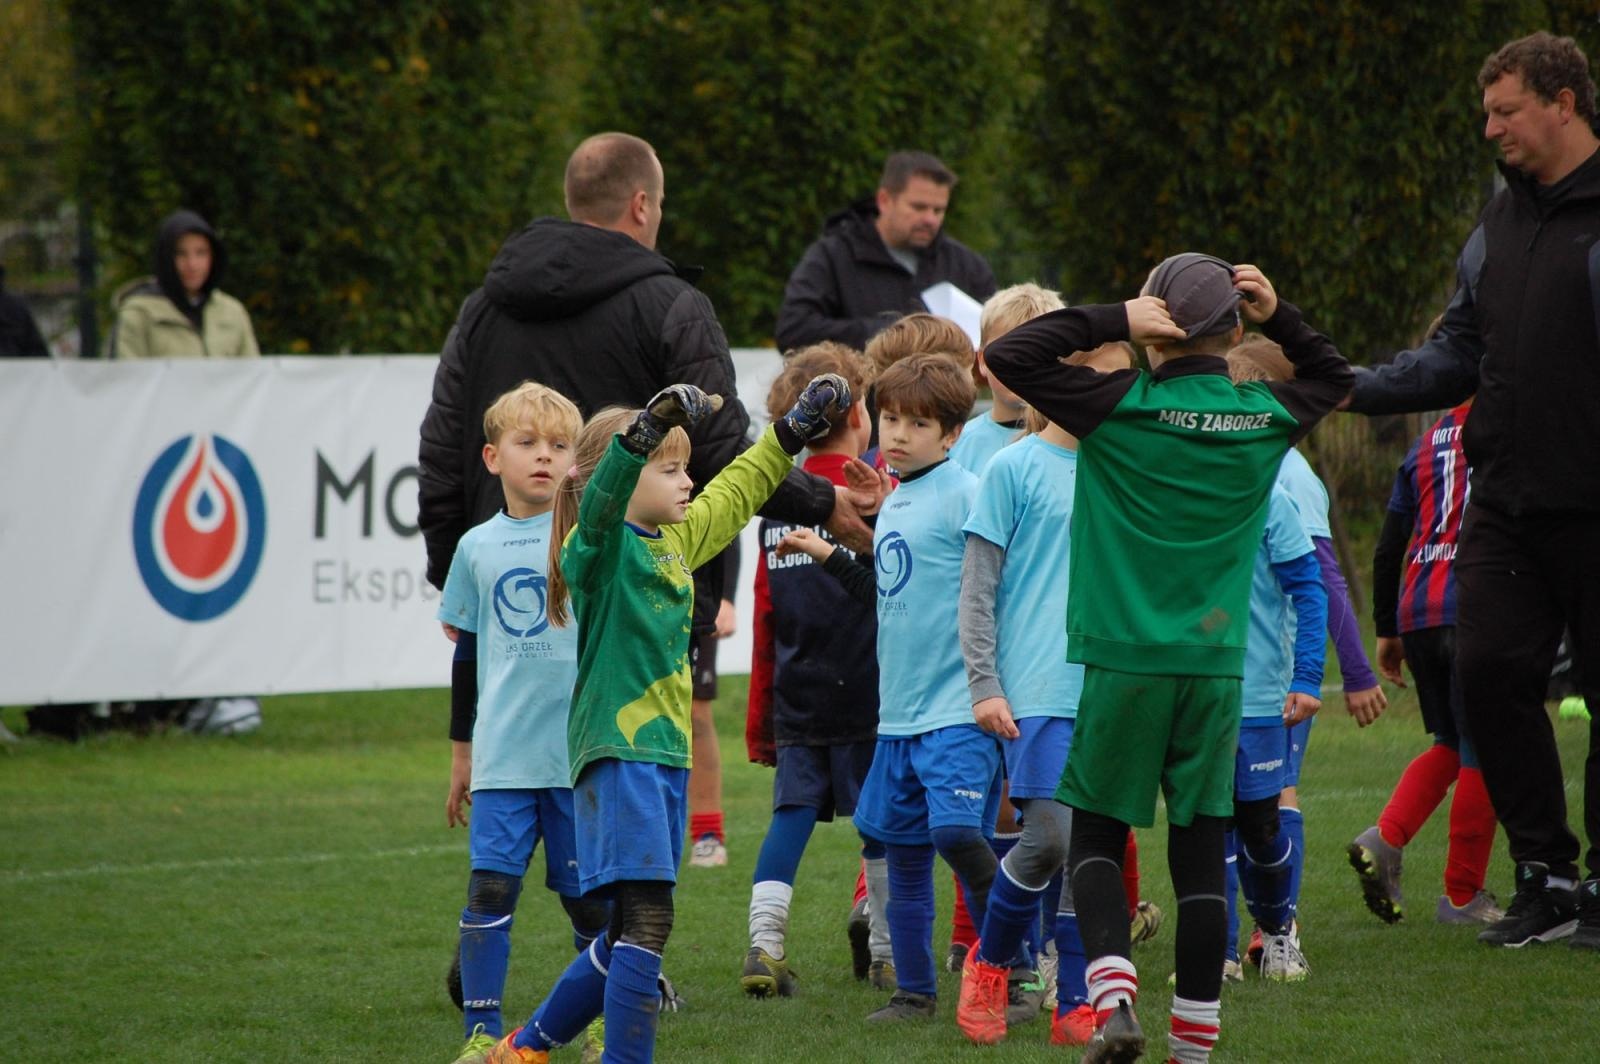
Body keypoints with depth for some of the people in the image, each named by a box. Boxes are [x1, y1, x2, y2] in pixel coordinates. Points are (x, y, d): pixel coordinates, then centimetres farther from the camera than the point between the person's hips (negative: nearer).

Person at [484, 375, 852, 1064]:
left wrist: (792, 433, 31)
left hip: (666, 752, 9)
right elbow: (603, 498, -32)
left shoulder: (677, 541, 15)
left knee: (629, 937, 12)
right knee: (646, 920, -17)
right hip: (617, 754, -9)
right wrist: (644, 433, -48)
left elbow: (734, 493, 31)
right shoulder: (598, 548, -10)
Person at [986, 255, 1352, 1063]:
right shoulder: (1265, 419, 3)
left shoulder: (1122, 407, -8)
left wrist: (1113, 321, -7)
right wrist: (1280, 320, 11)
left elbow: (1006, 355, -6)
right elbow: (1334, 377, 25)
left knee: (1096, 833, 10)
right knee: (1201, 850, 7)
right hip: (1218, 665, 2)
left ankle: (1113, 995, -11)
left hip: (1124, 663, -2)